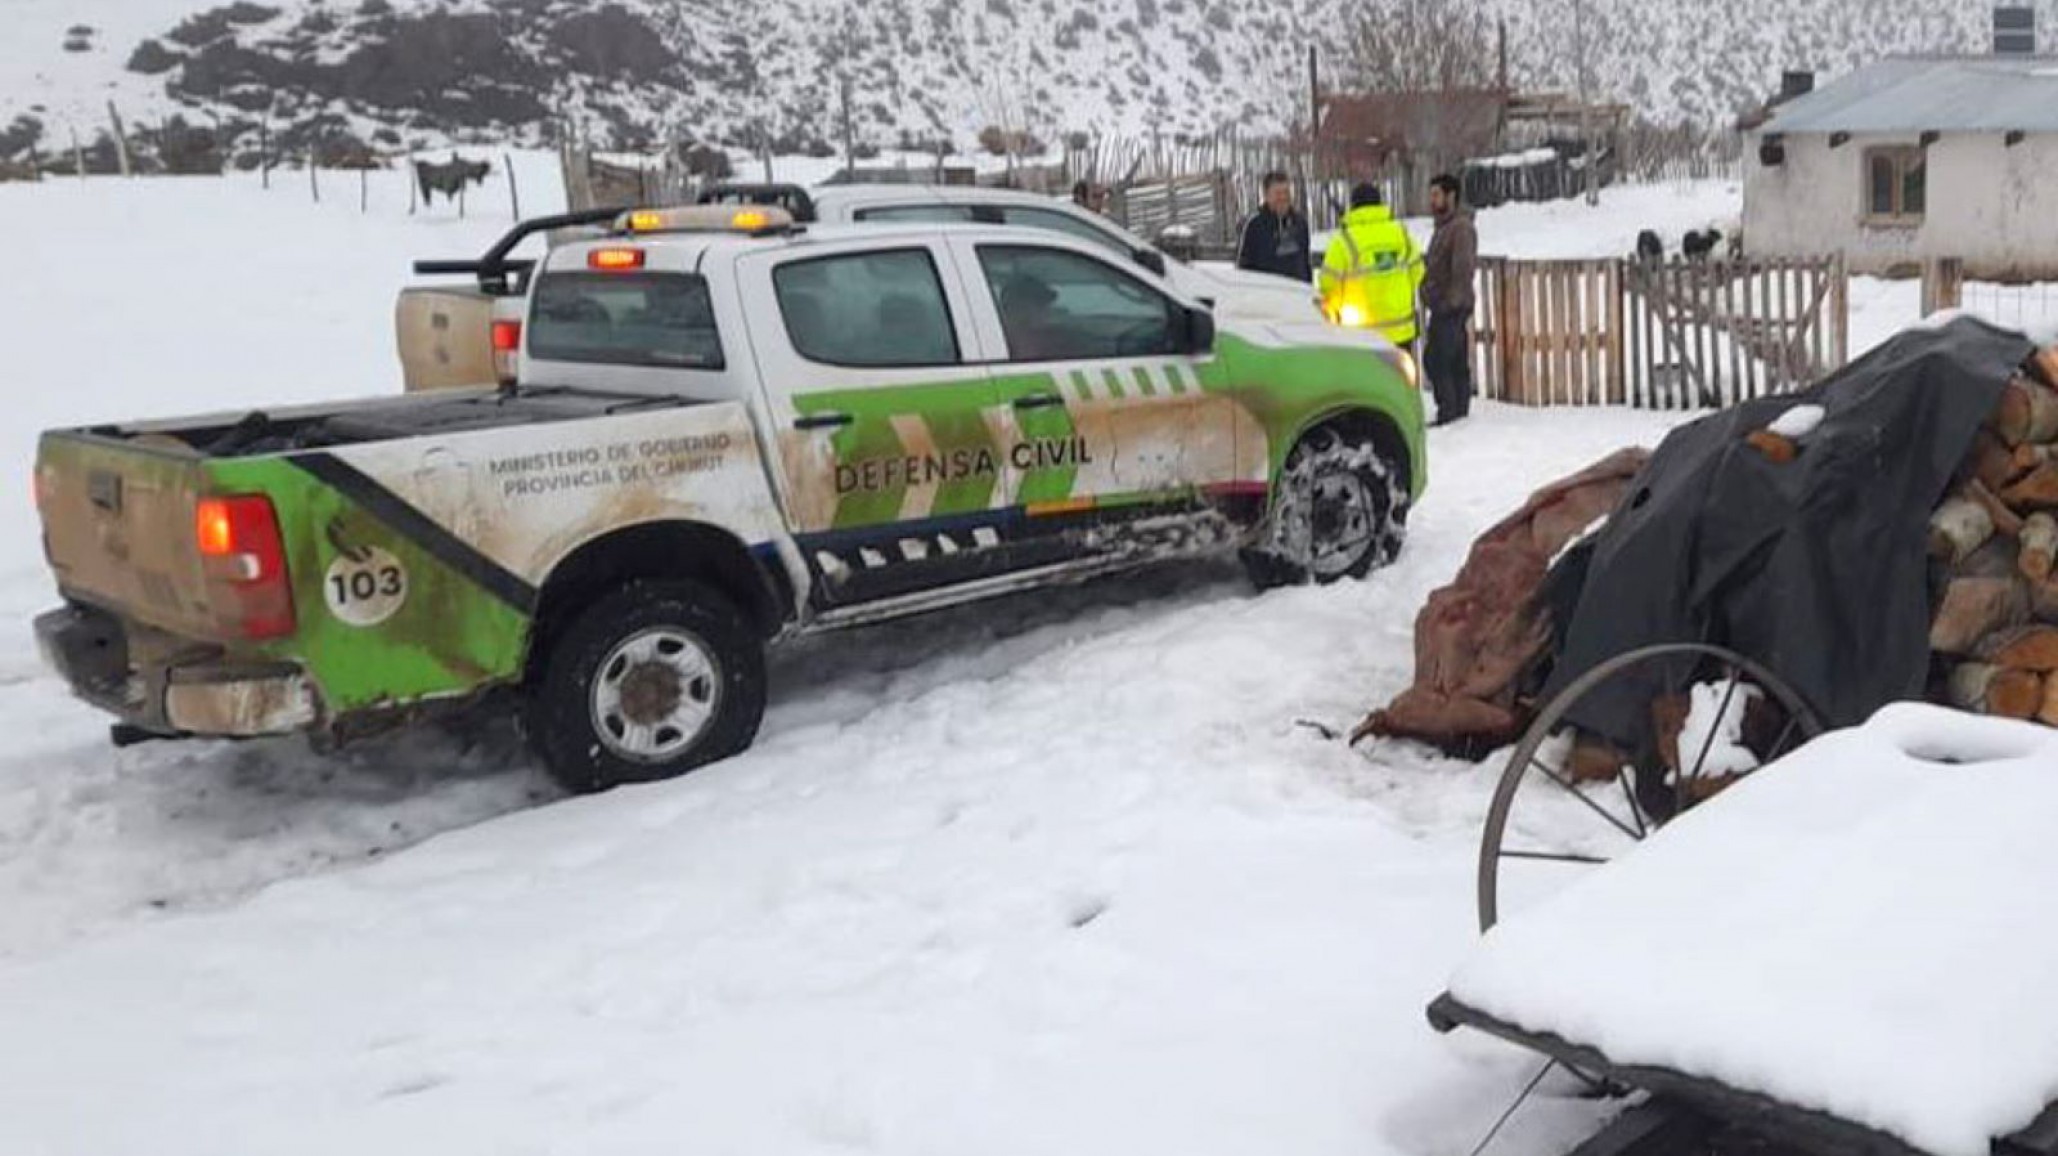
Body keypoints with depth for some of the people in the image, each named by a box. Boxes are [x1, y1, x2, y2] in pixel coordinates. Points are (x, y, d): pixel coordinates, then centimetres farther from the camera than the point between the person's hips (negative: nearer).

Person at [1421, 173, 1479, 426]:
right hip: (1443, 307, 10)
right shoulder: (1443, 227, 19)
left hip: (1452, 308, -10)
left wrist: (1452, 301, -21)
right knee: (1457, 364, 12)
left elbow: (1464, 267, -21)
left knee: (1435, 360, -12)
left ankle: (1448, 412, -10)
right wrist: (1430, 296, 18)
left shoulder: (1461, 227, -14)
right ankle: (1460, 412, 16)